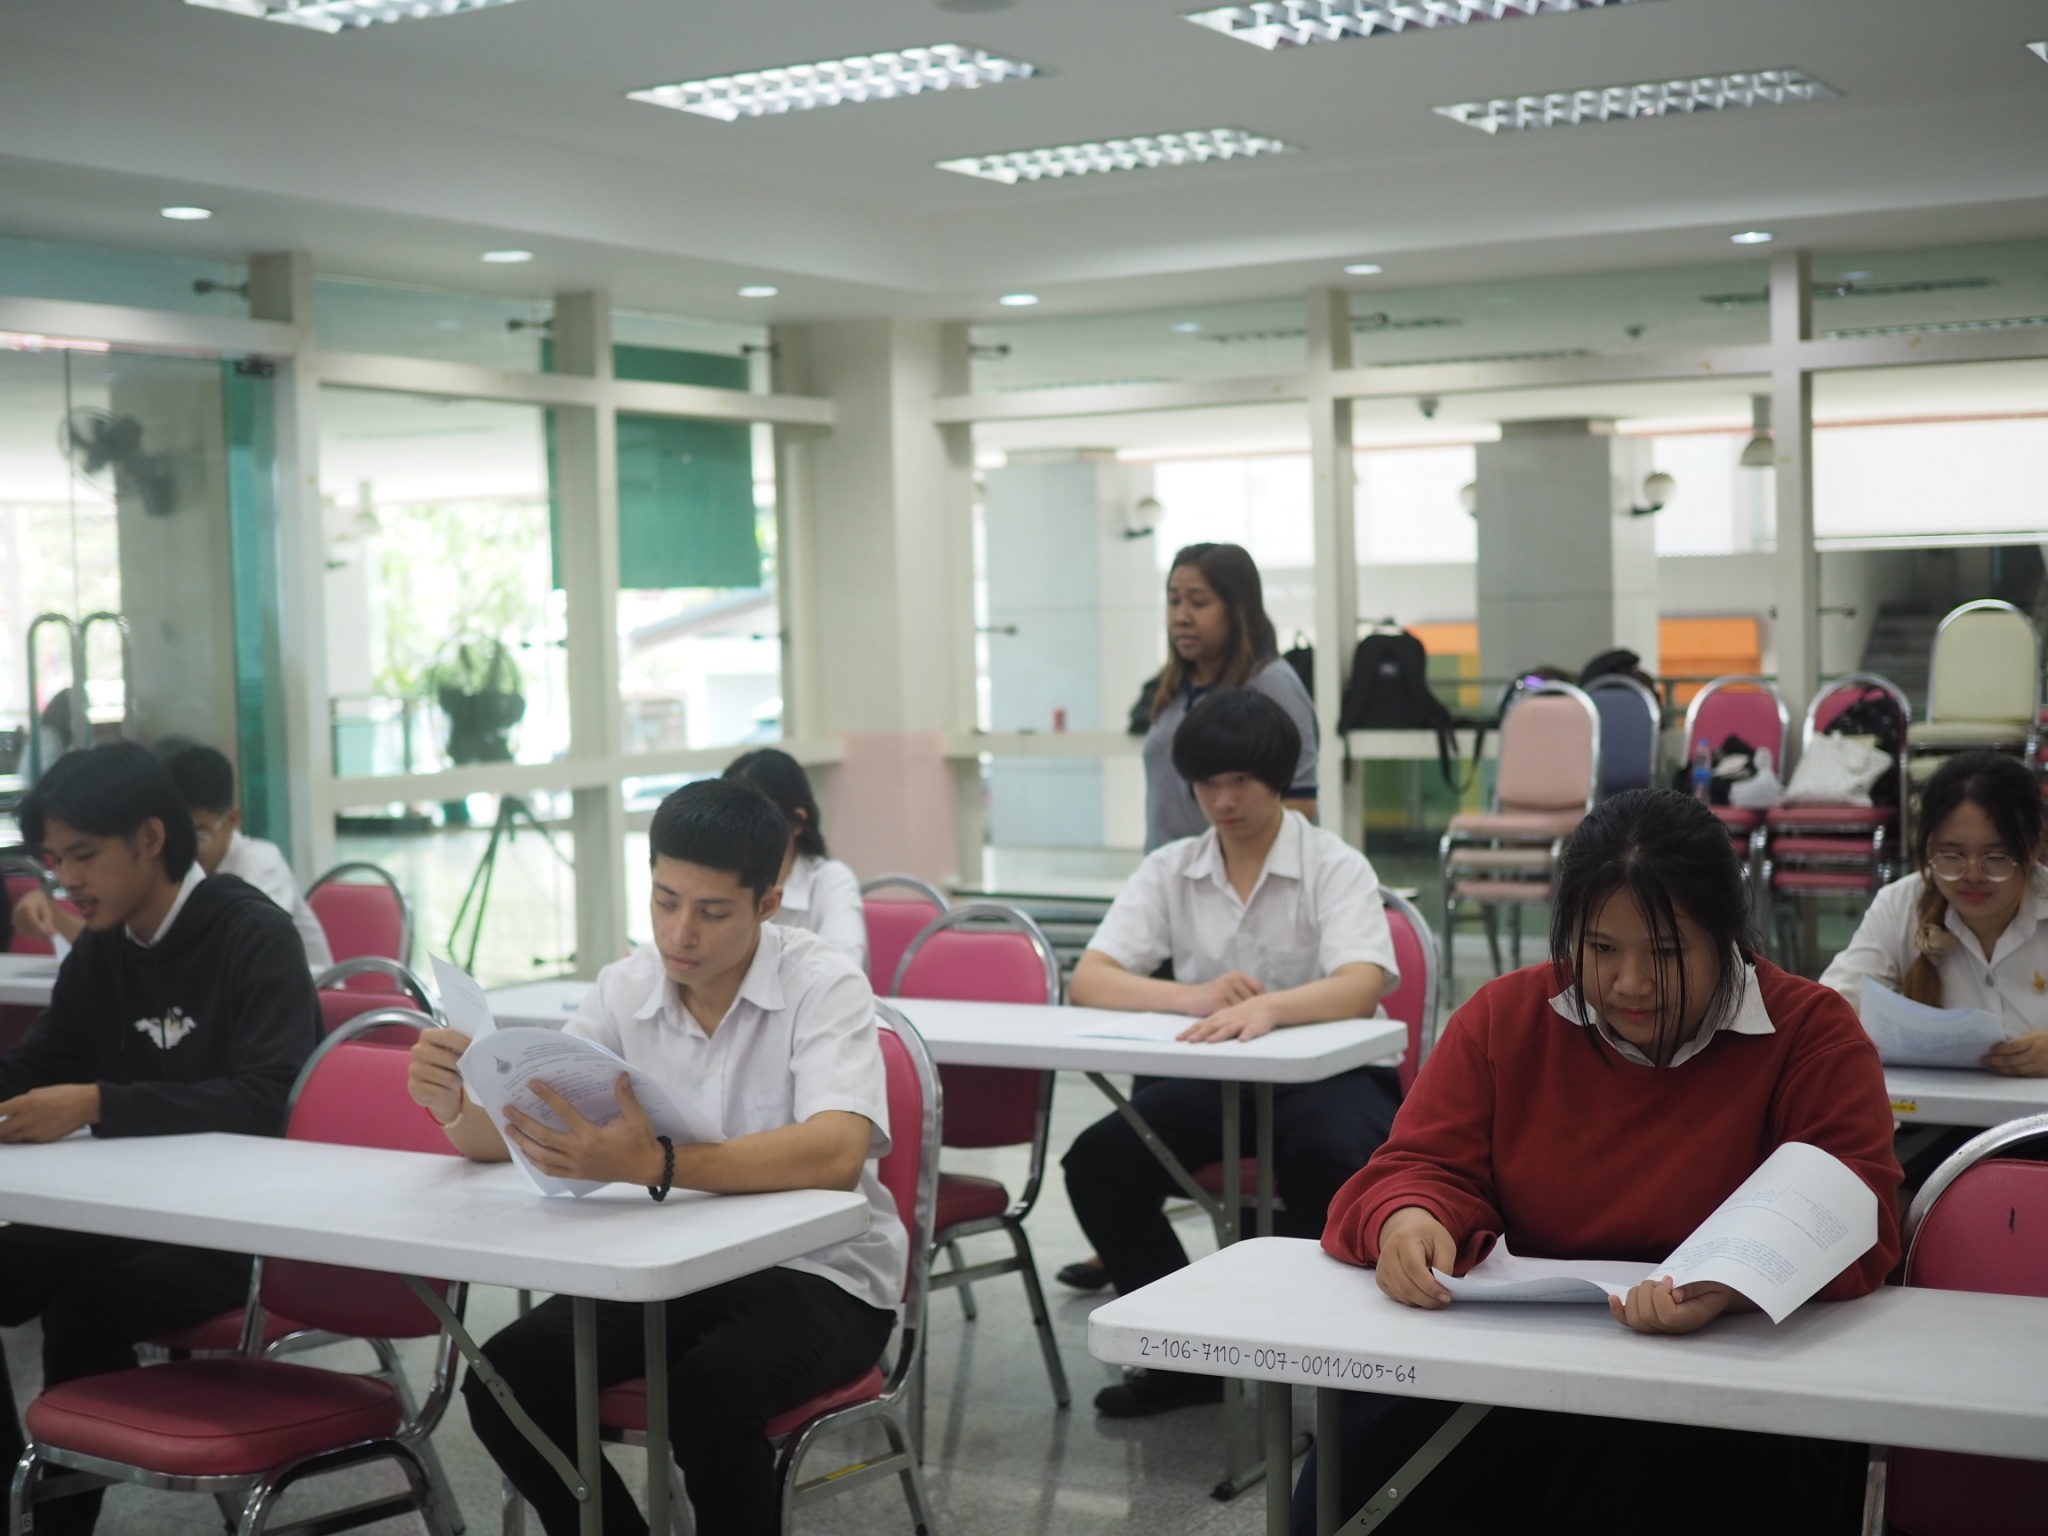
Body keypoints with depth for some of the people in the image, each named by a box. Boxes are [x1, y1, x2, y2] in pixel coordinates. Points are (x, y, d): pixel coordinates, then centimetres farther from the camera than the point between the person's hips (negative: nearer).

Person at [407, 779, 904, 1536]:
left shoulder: (824, 985, -17)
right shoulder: (625, 987, -2)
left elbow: (835, 1153, -35)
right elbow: (502, 1137, -3)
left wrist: (653, 1166, -48)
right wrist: (454, 1103, -28)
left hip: (820, 1274, -5)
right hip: (671, 1264, 5)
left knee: (710, 1392, -34)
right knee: (505, 1380, -16)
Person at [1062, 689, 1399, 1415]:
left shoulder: (1336, 866, -6)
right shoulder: (1170, 871, 4)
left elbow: (1360, 987, -25)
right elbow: (1088, 981, -8)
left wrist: (1267, 1007, -48)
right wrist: (1194, 996, -30)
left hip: (1328, 1073, -4)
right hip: (1212, 1078, 4)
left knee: (1324, 1158, -37)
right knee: (1097, 1160, -20)